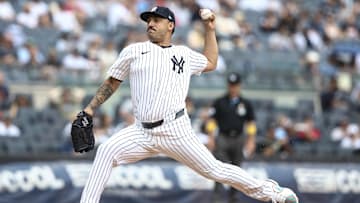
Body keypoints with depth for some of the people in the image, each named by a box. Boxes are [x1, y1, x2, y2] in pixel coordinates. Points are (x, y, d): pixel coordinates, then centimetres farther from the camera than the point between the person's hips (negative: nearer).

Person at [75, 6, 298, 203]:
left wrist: (210, 30, 26)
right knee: (107, 151, -23)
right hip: (143, 132, 1)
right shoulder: (134, 51, 11)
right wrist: (89, 110, 6)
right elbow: (112, 83, 15)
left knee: (214, 170, -5)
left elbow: (210, 63, 32)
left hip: (176, 131, -1)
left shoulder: (184, 53, 14)